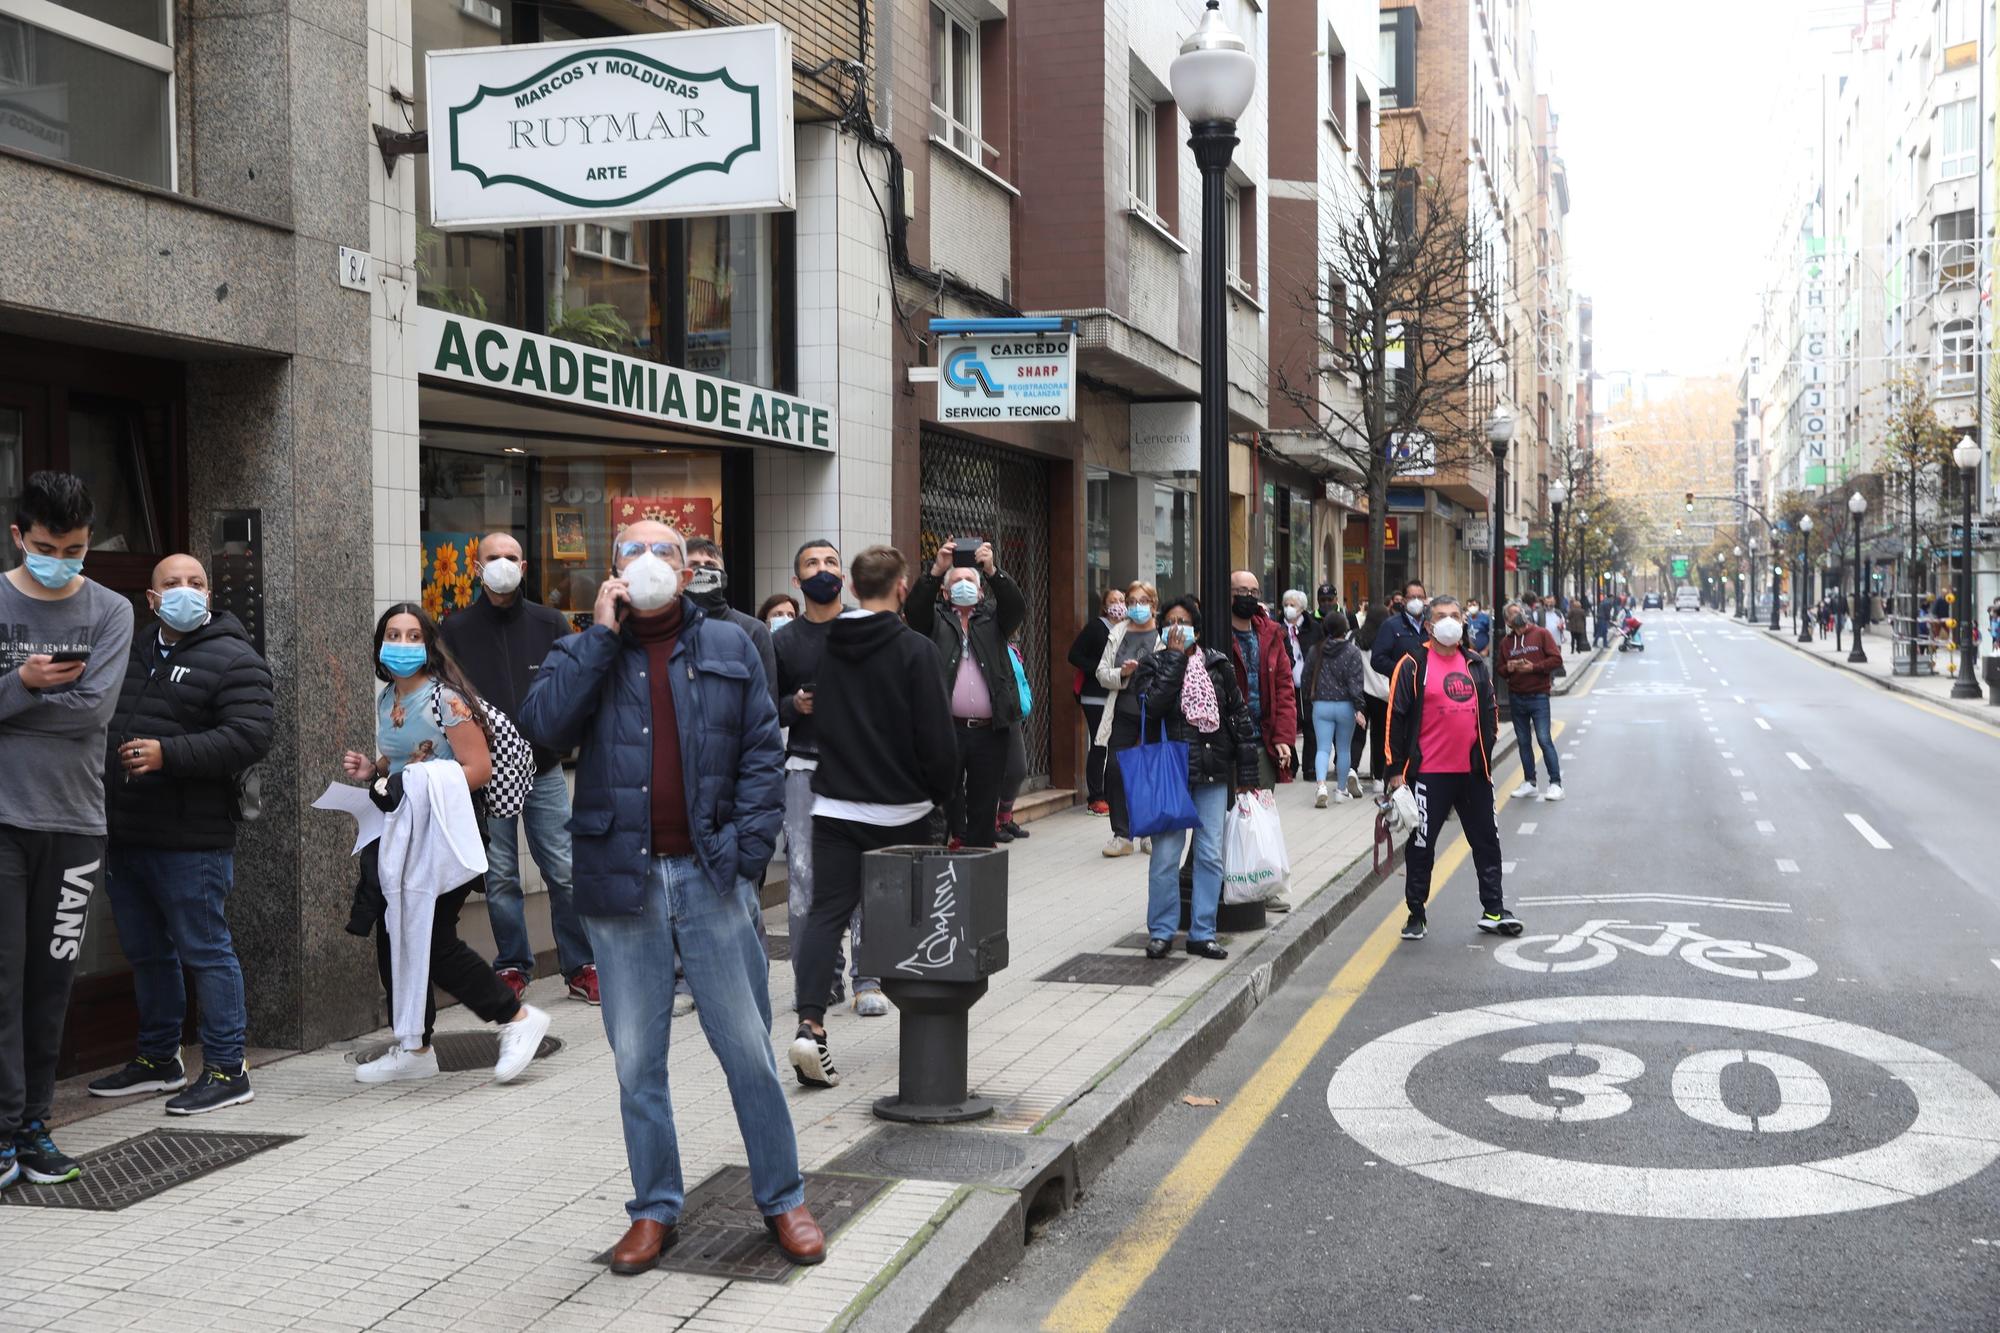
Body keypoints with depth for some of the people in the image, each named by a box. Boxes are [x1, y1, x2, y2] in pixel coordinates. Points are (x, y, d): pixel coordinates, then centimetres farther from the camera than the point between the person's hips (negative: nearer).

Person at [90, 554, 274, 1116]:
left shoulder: (233, 660, -8)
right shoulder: (131, 651, 15)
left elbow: (248, 738, -19)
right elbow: (99, 720, 27)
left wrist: (168, 754, -24)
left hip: (190, 842, -8)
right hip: (125, 835, 8)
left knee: (205, 951, -3)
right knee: (146, 952, 17)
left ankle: (226, 1069, 5)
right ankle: (158, 1059, 31)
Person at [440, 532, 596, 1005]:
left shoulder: (551, 624, 6)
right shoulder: (456, 629, 5)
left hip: (543, 769, 0)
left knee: (564, 872, -1)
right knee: (499, 877, 5)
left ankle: (580, 966, 9)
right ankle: (513, 967, 18)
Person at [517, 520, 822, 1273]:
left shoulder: (728, 647, 8)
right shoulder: (584, 653, 9)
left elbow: (763, 753, 4)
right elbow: (543, 725, -11)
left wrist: (746, 849, -6)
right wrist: (602, 635, -10)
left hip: (710, 877, -1)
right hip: (622, 881, 1)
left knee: (747, 1047, 4)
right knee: (637, 1059, 9)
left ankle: (782, 1199, 17)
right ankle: (654, 1210, 22)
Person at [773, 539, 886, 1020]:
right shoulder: (783, 641, 12)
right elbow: (767, 710, 15)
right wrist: (795, 706, -4)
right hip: (805, 767, 1)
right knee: (805, 877, -5)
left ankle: (868, 980, 1)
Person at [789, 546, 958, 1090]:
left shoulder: (822, 647, 2)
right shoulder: (915, 650, -11)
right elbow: (939, 738, -12)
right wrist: (938, 791, 5)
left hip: (834, 806, 3)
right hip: (901, 810, -3)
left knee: (826, 912, 1)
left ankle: (810, 1025, -15)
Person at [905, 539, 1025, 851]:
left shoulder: (993, 620, 15)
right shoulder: (937, 623, 12)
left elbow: (1017, 607, -5)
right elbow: (914, 608, -8)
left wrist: (992, 570, -22)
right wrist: (936, 570, -24)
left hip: (990, 731, 2)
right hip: (947, 729, -2)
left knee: (984, 810, 7)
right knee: (946, 806, -2)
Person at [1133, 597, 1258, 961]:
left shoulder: (1218, 665, 7)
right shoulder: (1154, 665, 3)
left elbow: (1240, 717, 9)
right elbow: (1153, 705, -18)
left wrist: (1246, 775, 6)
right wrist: (1175, 657, -14)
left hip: (1213, 773, 2)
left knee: (1211, 855, 4)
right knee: (1165, 855, -3)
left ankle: (1202, 934, 13)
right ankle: (1161, 931, 11)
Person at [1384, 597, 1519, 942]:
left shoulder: (1475, 665, 10)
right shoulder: (1413, 665, -6)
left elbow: (1489, 710, 19)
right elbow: (1396, 717, -6)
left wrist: (1486, 751, 12)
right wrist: (1396, 770, -7)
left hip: (1473, 771, 5)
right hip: (1429, 774, -5)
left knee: (1486, 841, 11)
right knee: (1421, 845, 3)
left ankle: (1493, 910, 23)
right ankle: (1416, 914, 15)